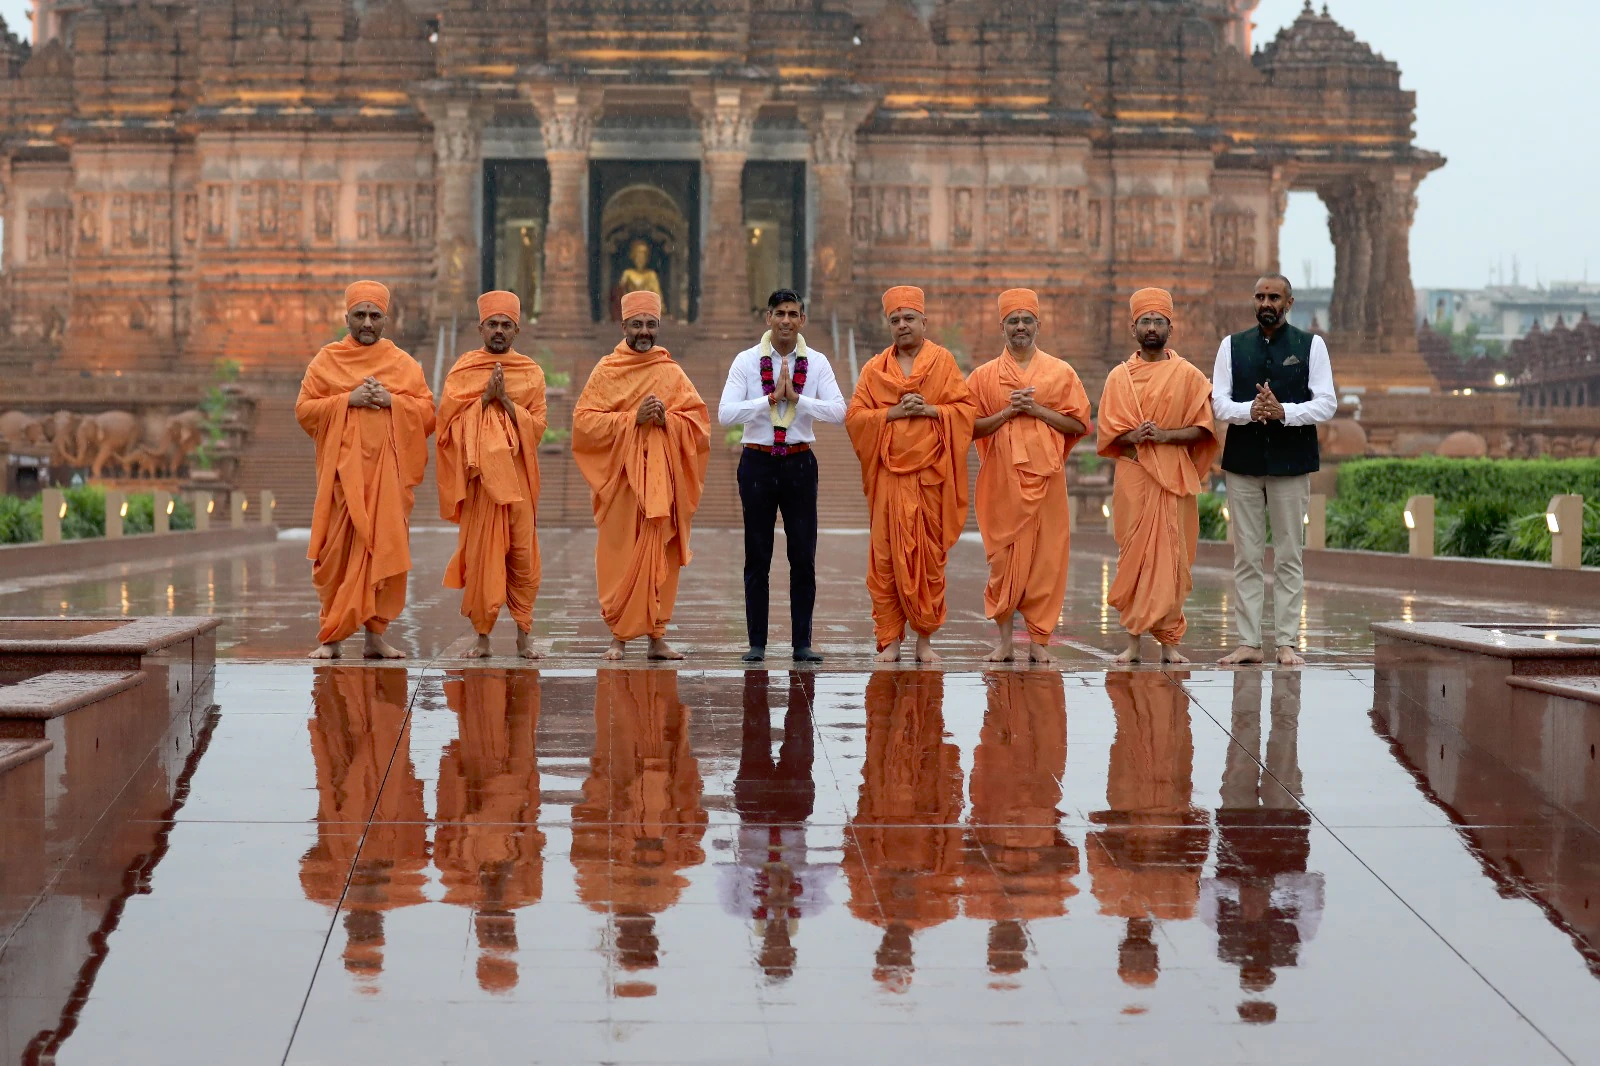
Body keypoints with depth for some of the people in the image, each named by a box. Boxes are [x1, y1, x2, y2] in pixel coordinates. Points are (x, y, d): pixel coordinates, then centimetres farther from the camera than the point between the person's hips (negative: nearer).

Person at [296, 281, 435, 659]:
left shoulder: (403, 364, 12)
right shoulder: (326, 361, 9)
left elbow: (427, 411, 7)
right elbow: (304, 409, 3)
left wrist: (391, 400, -9)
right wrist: (347, 400, -10)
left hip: (388, 471, 1)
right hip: (343, 469, -1)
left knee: (385, 550, -2)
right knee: (339, 552, -5)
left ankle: (375, 634, 5)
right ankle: (331, 636, 2)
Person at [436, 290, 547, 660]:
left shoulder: (531, 373, 7)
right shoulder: (463, 369, 6)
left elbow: (537, 427, 1)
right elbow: (448, 421, -2)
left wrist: (506, 400, -11)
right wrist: (485, 397, -11)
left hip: (517, 474, 1)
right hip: (478, 473, 0)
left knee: (522, 553, -2)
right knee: (479, 553, -3)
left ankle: (524, 633, 6)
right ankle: (482, 635, 4)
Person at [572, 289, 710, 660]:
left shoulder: (671, 373, 10)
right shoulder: (606, 371, 4)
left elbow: (699, 421, 7)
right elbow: (584, 421, -4)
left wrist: (666, 418, -12)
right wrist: (633, 418, -14)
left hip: (661, 478, 2)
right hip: (619, 476, -2)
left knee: (660, 556, 0)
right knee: (619, 556, -3)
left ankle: (657, 636, 5)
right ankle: (619, 636, 5)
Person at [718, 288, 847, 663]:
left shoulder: (816, 363, 2)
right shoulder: (746, 361, -1)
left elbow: (838, 411, -10)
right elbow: (725, 413, -12)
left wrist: (796, 397, -19)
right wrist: (772, 398, -18)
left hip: (799, 462, 1)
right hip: (758, 461, -1)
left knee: (804, 556, 2)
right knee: (757, 557, 3)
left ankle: (802, 643, 9)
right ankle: (757, 643, 9)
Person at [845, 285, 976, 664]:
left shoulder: (943, 362, 7)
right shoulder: (875, 368, 11)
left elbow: (966, 409, 3)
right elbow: (855, 416, 4)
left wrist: (930, 410, -11)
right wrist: (894, 412, -9)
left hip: (931, 474, -1)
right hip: (889, 474, 1)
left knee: (930, 555, 0)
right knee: (887, 557, -4)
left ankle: (926, 638, 8)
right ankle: (890, 639, 1)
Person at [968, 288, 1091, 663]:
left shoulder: (1061, 372, 9)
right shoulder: (984, 375, 9)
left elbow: (1079, 424, 4)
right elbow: (970, 427, 5)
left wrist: (1037, 410, -8)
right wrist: (1008, 412, -8)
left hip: (1046, 476, 0)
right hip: (1002, 478, 0)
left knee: (1046, 557, -2)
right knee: (1004, 556, -2)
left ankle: (1039, 640, 4)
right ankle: (1004, 639, 5)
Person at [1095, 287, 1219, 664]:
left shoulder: (1188, 375, 6)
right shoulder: (1119, 376, 10)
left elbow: (1204, 429, 2)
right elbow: (1107, 433, 8)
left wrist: (1165, 435, -13)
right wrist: (1133, 436, -12)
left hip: (1174, 477, -1)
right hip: (1132, 476, 1)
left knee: (1170, 556, -4)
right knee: (1133, 555, -2)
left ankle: (1169, 640, 0)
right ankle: (1133, 638, 2)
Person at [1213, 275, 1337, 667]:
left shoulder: (1311, 345, 5)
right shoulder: (1232, 346, 10)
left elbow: (1326, 403, -2)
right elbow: (1218, 402, 4)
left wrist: (1284, 411, -17)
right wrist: (1249, 410, -16)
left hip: (1291, 462, -2)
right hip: (1243, 461, 2)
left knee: (1289, 556, 1)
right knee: (1246, 557, 2)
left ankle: (1288, 643, 4)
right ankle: (1248, 642, 5)